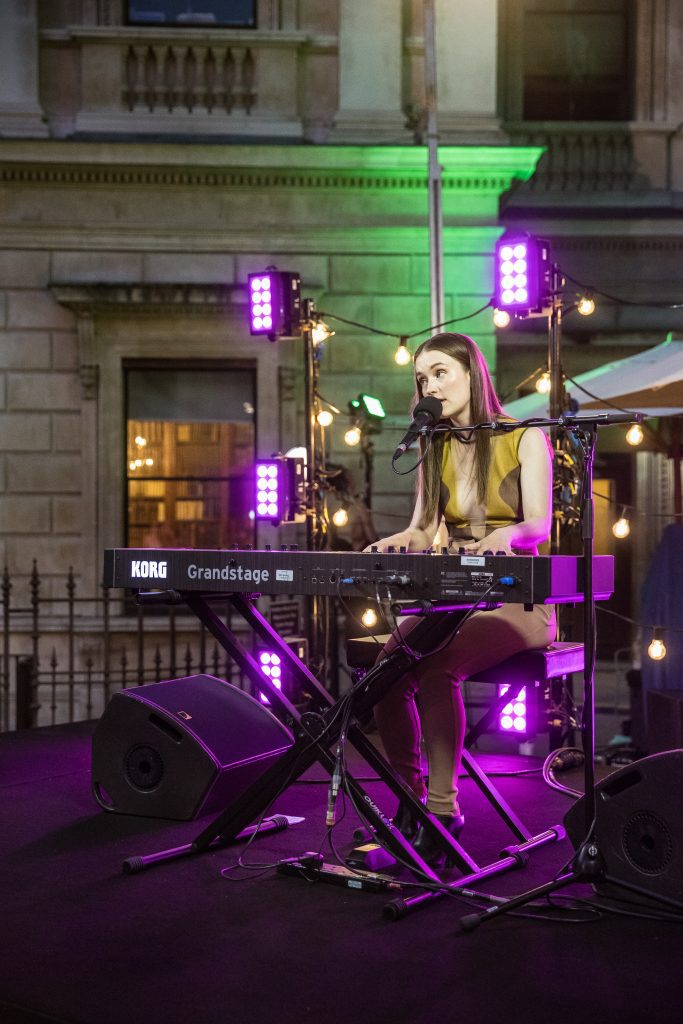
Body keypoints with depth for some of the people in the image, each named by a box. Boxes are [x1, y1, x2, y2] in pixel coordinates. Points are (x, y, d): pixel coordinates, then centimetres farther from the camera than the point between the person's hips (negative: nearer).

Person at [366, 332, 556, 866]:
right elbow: (424, 529, 9)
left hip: (517, 599, -4)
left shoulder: (525, 438, 0)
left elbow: (540, 526, -12)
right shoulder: (435, 448, 16)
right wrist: (403, 539, -16)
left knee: (437, 667, -33)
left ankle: (444, 807, -24)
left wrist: (507, 533, -36)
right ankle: (410, 798, -10)